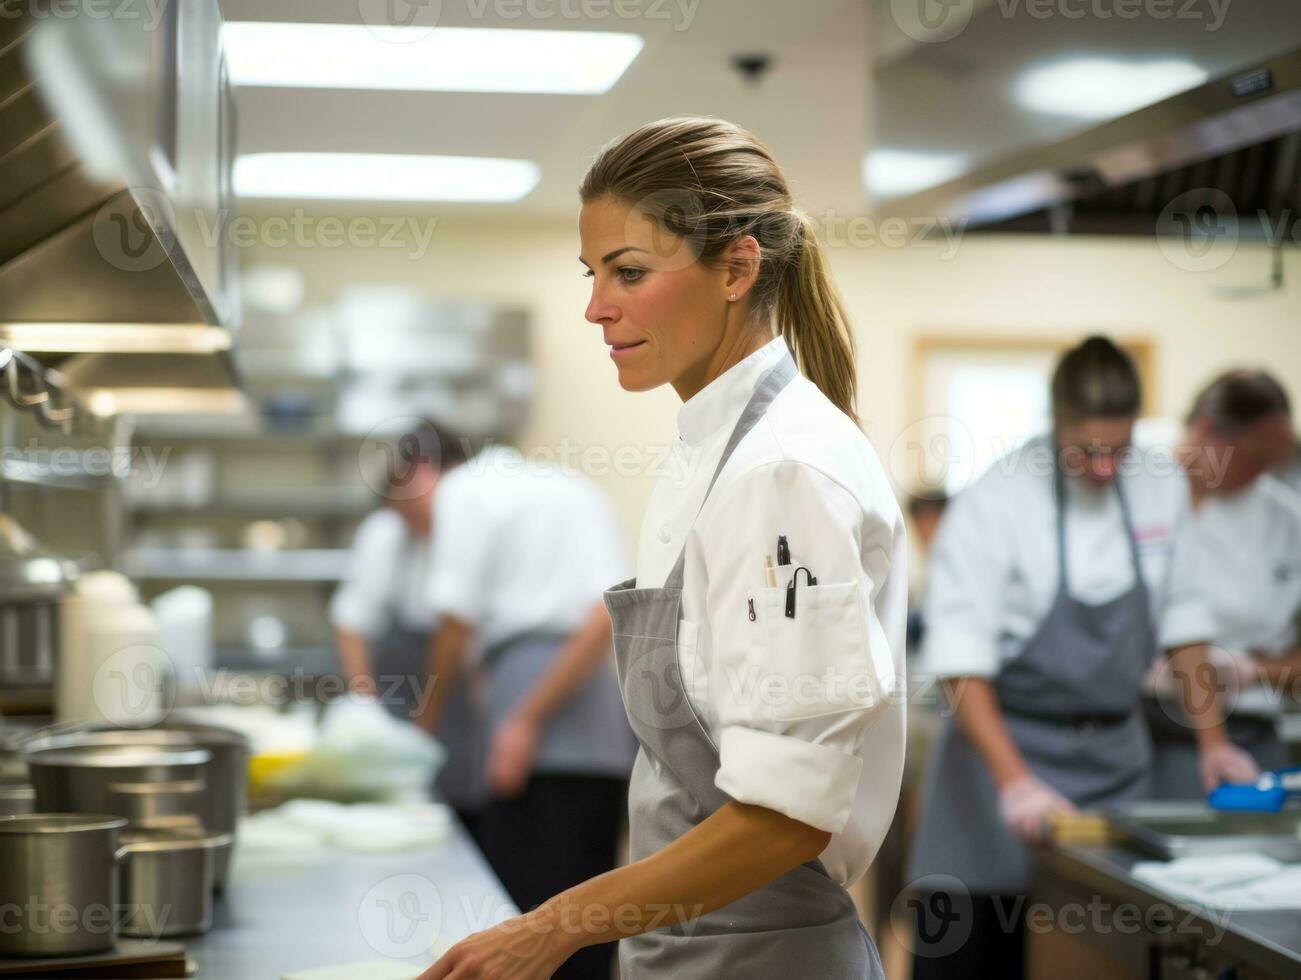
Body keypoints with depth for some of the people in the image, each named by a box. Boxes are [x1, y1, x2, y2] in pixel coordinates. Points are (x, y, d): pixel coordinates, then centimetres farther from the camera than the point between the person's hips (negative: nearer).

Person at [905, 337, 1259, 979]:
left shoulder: (1159, 488, 1)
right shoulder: (996, 503, -15)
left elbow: (1181, 618, 12)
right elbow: (960, 662, -18)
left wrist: (1211, 739, 6)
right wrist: (1015, 782, -27)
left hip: (1114, 754, 5)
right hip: (1009, 745, -4)